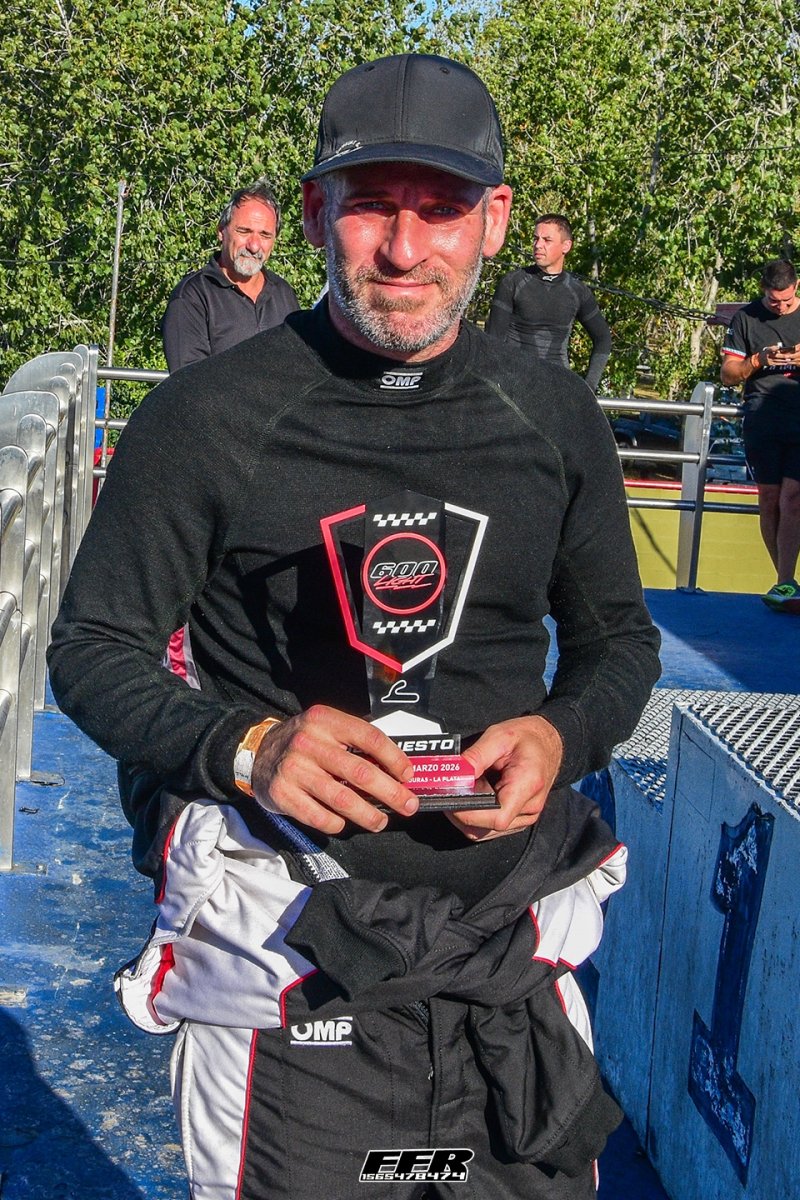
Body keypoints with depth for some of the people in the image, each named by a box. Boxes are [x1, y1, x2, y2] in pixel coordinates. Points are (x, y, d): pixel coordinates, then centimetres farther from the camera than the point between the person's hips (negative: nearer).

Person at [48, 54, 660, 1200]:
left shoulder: (555, 415, 4)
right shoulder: (209, 417, -7)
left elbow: (618, 633, 15)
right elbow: (92, 648, -3)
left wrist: (561, 736, -8)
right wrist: (246, 748, -21)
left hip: (518, 965, 4)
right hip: (292, 974, -3)